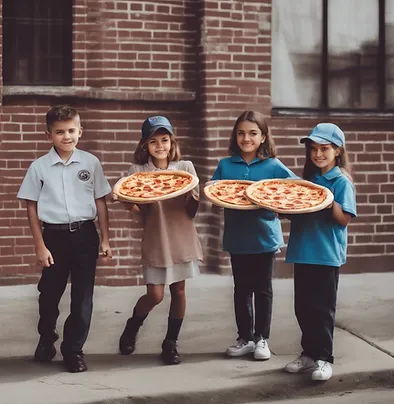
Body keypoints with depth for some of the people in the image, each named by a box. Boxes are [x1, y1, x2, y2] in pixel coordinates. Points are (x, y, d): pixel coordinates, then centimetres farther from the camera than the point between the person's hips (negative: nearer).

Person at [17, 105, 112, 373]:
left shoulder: (91, 163, 1)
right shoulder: (39, 167, -2)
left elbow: (100, 201, 6)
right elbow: (32, 207, 0)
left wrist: (105, 239, 3)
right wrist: (40, 245, -4)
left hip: (85, 234, 1)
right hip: (55, 235, 0)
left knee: (83, 296, 3)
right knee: (50, 293, 12)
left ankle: (73, 350, 18)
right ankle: (47, 339, 39)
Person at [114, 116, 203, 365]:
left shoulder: (185, 167, 1)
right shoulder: (138, 171, -2)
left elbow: (193, 210, 0)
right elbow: (137, 210, -8)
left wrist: (190, 194, -20)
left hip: (182, 239, 2)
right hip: (155, 240, -1)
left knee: (179, 290, 6)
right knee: (155, 295, -3)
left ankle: (171, 342, 20)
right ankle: (132, 328, 25)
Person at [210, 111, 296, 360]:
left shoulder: (273, 166, -5)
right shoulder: (225, 165, 2)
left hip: (265, 237, -2)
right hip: (237, 237, 2)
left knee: (263, 290, 9)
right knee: (242, 289, 12)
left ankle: (262, 338, 20)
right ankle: (245, 338, 23)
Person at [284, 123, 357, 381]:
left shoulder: (341, 181, -6)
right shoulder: (308, 179, 11)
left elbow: (345, 219, -12)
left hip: (327, 254, -6)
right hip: (303, 252, 6)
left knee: (322, 308, -1)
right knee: (303, 307, 11)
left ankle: (324, 358, 8)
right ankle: (309, 354, 22)